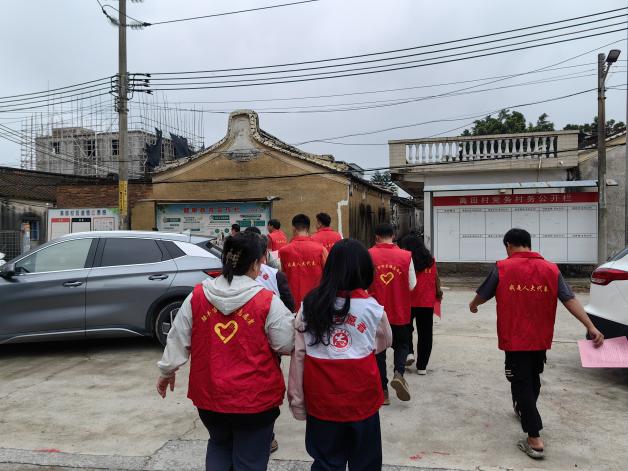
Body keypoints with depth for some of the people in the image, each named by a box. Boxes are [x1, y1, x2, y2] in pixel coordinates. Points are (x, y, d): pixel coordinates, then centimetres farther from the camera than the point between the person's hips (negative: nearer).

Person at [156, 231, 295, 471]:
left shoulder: (197, 296, -5)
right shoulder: (268, 301, -16)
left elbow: (178, 339, 4)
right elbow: (286, 345, -9)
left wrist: (167, 371, 19)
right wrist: (293, 321, 10)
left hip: (208, 395, 4)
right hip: (255, 398, -3)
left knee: (219, 445, 30)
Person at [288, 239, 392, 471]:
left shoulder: (310, 304, -6)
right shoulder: (372, 307, -9)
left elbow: (299, 353, -4)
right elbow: (385, 343, 8)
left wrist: (296, 394, 3)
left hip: (321, 397, 2)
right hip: (360, 396, -1)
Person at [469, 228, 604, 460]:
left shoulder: (502, 268, -9)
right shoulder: (551, 269, 0)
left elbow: (483, 295, 4)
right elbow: (570, 300, -7)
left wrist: (473, 306, 25)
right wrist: (591, 328, -6)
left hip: (515, 339, -4)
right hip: (541, 339, 5)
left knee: (521, 384, 0)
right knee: (533, 379, 24)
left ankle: (535, 440, -5)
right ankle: (525, 410, 48)